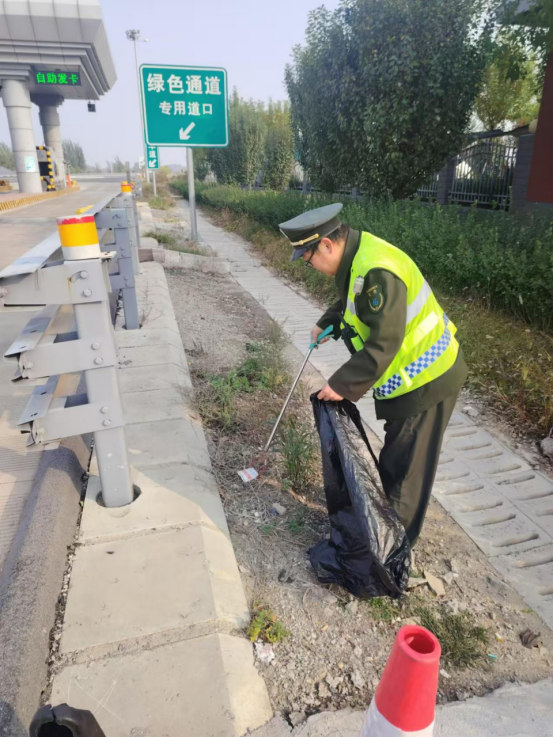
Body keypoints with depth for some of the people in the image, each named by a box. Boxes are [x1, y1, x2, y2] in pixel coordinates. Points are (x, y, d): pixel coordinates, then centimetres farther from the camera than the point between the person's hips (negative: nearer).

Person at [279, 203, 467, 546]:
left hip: (426, 379, -10)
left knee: (406, 465, 5)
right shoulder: (358, 253, 2)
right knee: (395, 458, 23)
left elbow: (383, 346, -29)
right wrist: (326, 324, 8)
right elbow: (352, 302, 21)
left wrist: (342, 385, -22)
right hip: (415, 373, 10)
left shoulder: (376, 271, -30)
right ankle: (393, 520, 43)